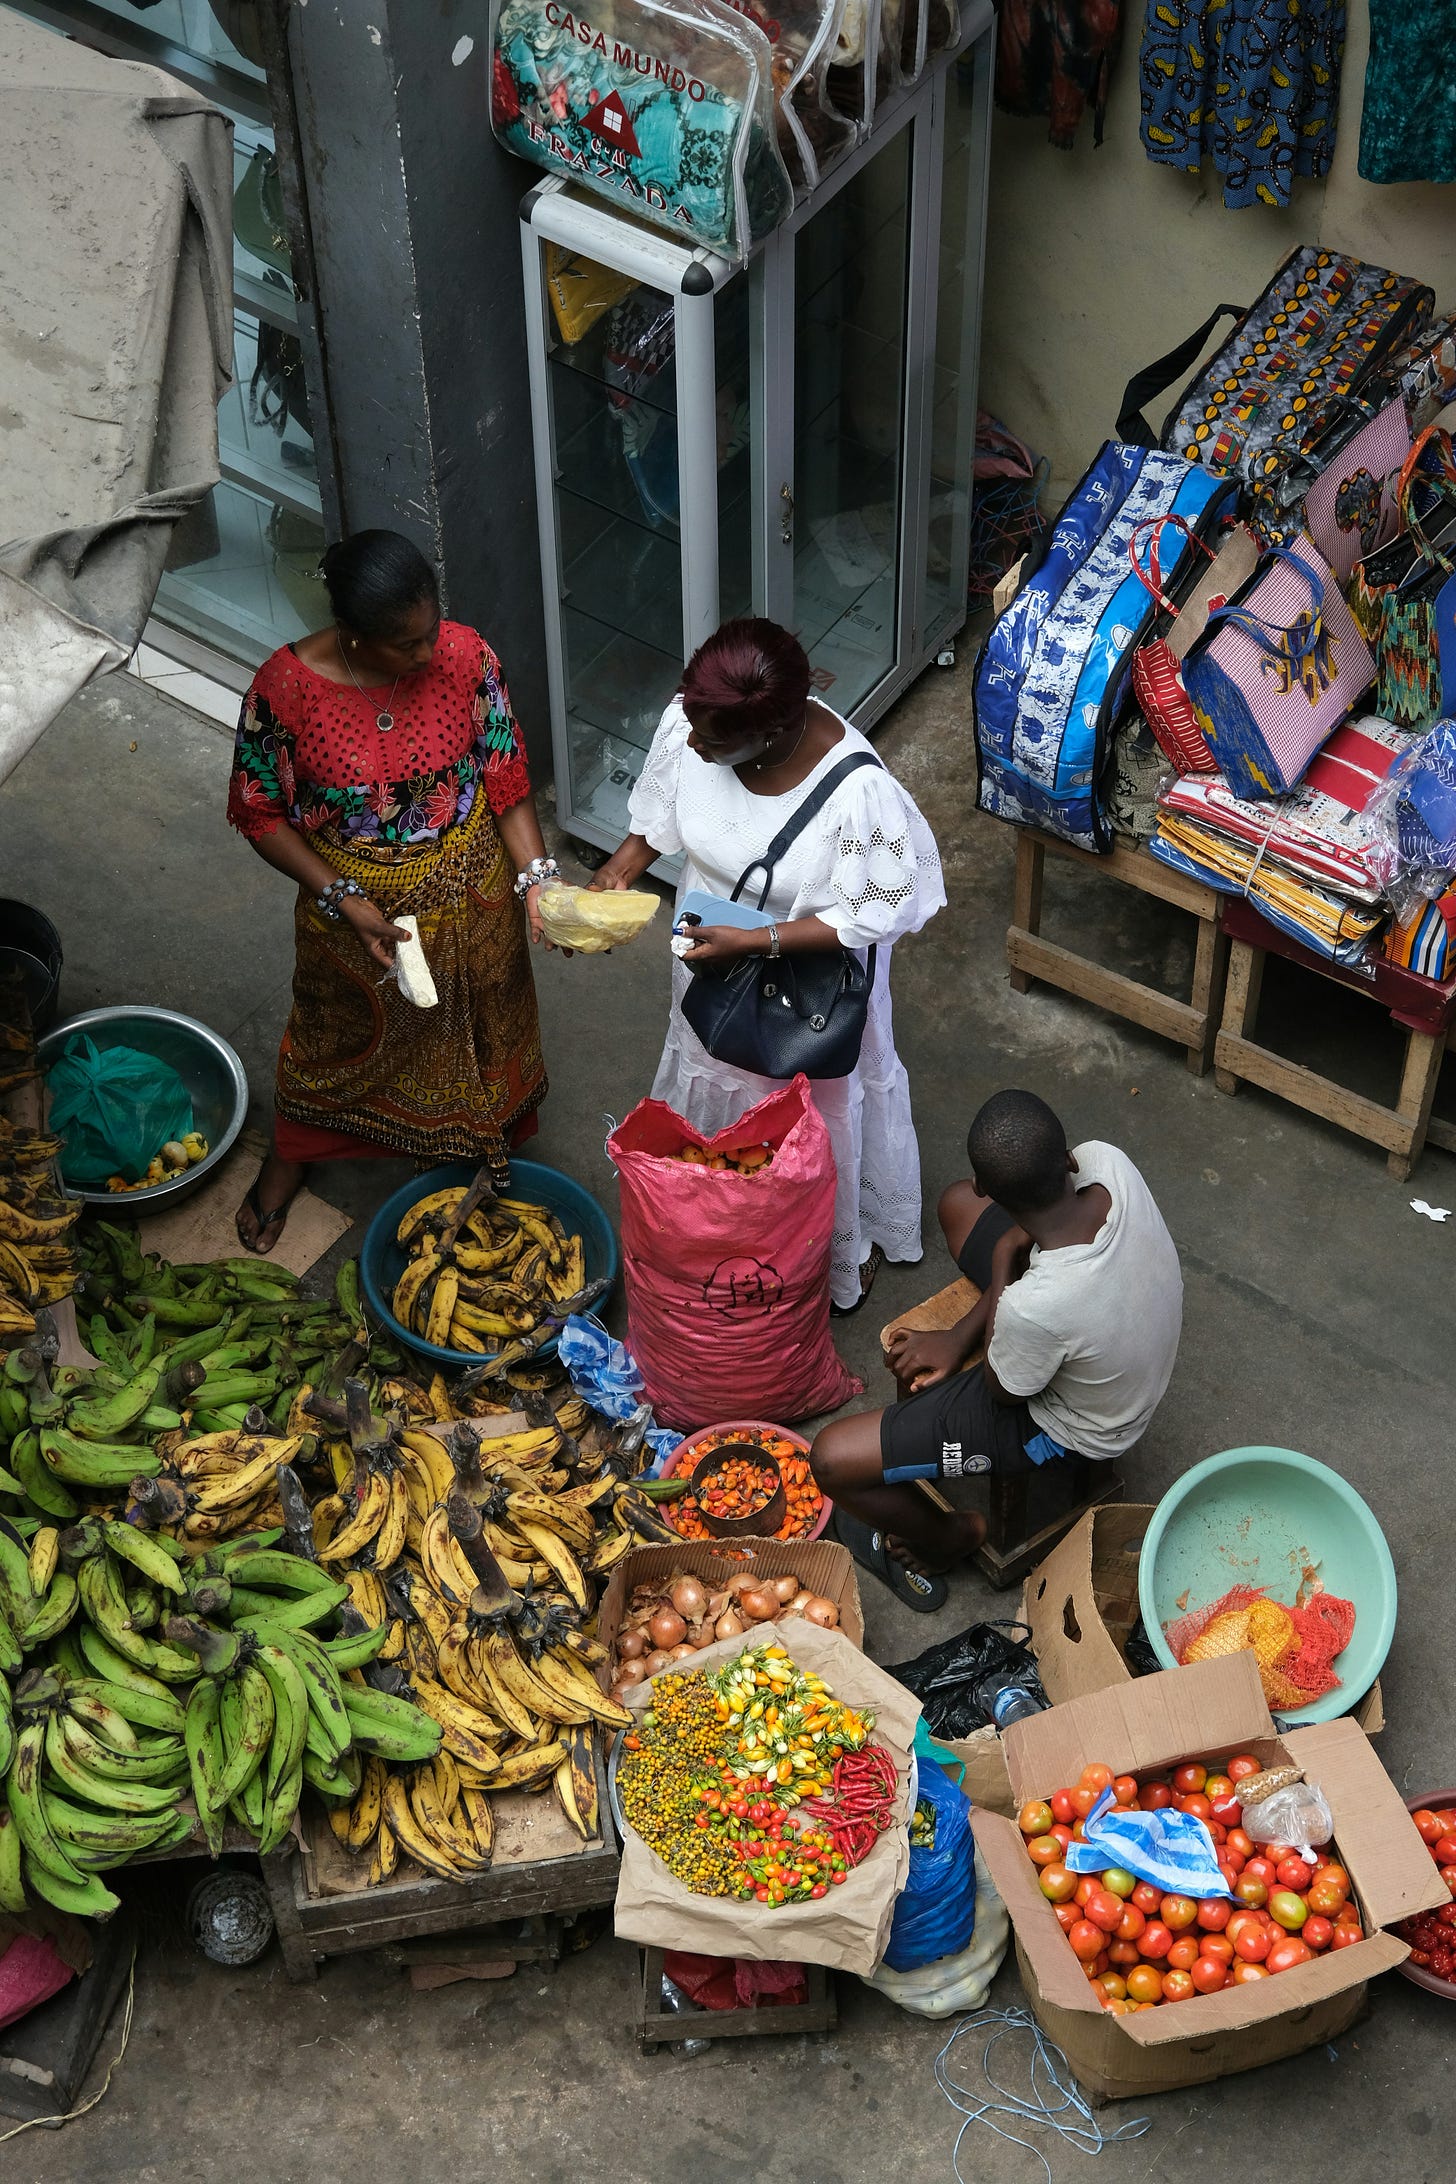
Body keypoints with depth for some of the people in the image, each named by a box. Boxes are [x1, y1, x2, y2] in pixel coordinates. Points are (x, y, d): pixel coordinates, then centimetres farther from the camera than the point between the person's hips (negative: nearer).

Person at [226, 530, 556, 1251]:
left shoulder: (466, 656, -22)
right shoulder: (286, 687, -28)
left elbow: (506, 778, -10)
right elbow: (259, 812, -15)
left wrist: (535, 877, -22)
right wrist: (343, 900, -22)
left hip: (470, 896, 1)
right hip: (355, 907, -1)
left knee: (479, 1022, 24)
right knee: (338, 1029, 24)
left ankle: (489, 1143, 54)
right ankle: (290, 1155, 53)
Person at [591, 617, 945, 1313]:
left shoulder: (857, 791, -39)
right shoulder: (690, 721, -25)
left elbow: (874, 916, -25)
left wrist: (751, 941, -31)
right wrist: (611, 878, -18)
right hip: (712, 969, 4)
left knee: (819, 1121, 22)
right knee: (717, 1089, 30)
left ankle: (843, 1251, 52)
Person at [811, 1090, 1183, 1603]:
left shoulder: (1033, 1307, -43)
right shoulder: (1106, 1162, -28)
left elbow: (1004, 1389, -18)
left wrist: (1003, 1260, -11)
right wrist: (959, 1337, -4)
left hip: (1063, 1426, -6)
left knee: (833, 1461, -7)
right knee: (956, 1204, 18)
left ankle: (950, 1538, 22)